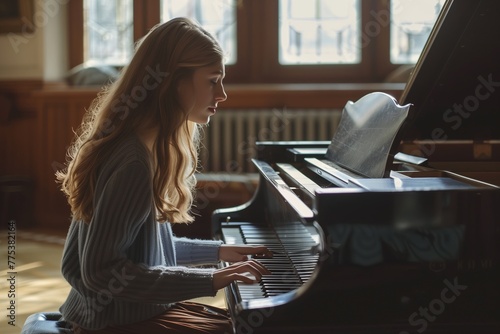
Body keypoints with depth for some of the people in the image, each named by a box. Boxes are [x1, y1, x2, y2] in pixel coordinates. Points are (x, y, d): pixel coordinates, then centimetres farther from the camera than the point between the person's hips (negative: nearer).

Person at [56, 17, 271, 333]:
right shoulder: (134, 163, -24)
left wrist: (217, 251, 10)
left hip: (132, 308, 9)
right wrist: (210, 280, -25)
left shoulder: (145, 145, 6)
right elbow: (101, 272, -26)